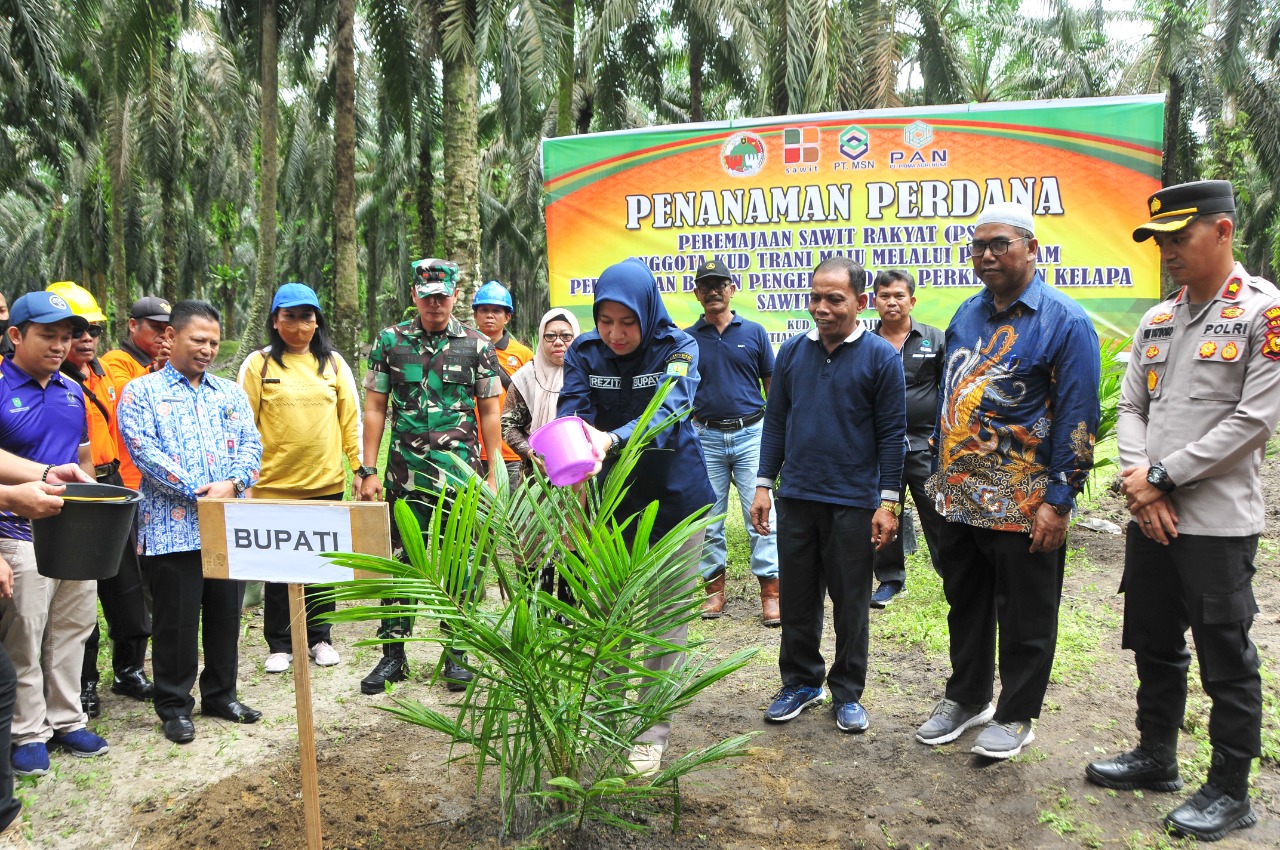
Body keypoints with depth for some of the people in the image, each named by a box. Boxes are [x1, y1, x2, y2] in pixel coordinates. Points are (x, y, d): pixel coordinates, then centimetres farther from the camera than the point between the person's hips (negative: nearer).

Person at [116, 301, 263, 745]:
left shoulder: (231, 393, 16)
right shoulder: (141, 392, 2)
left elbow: (251, 444, 6)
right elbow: (143, 450, -10)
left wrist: (233, 484, -13)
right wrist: (199, 490, -18)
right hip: (173, 528, -4)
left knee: (226, 614, 12)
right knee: (176, 620, 3)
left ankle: (221, 694, 28)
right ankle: (174, 705, 19)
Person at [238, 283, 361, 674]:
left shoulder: (333, 363, 7)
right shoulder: (258, 364, 0)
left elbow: (350, 418, 7)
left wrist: (361, 467, 3)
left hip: (327, 483, 2)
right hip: (274, 485, -2)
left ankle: (319, 638, 25)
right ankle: (279, 645, 21)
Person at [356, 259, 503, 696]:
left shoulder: (477, 345, 4)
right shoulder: (390, 341, 5)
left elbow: (489, 413, 5)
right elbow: (374, 407, 6)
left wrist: (493, 474, 0)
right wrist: (368, 470, 0)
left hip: (461, 475, 0)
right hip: (405, 476, 1)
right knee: (399, 563, 5)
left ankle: (456, 656, 19)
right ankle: (392, 655, 18)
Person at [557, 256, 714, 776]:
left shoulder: (677, 349, -14)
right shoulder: (584, 353, -5)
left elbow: (667, 411, -30)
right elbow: (571, 412, -18)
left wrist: (611, 440, -49)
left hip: (674, 499, -2)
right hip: (611, 501, 3)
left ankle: (653, 735, 18)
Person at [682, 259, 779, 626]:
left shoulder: (754, 332, 4)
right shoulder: (687, 339, 5)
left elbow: (772, 385, 8)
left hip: (751, 433, -1)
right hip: (706, 437, 1)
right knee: (709, 519, 7)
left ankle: (770, 592, 2)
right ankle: (714, 588, 19)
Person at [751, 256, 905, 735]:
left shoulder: (880, 357, -5)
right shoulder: (792, 352, 5)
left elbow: (892, 434, -4)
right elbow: (775, 421, 10)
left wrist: (888, 503, -8)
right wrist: (764, 485, 5)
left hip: (853, 504, -3)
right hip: (795, 499, 3)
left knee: (851, 604, 9)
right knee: (797, 600, 12)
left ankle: (848, 693, 24)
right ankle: (801, 683, 28)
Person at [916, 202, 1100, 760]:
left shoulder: (1065, 322, -10)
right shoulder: (969, 313, 9)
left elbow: (1077, 419, -13)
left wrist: (1058, 502, -16)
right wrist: (941, 473, 13)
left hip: (1023, 505, -6)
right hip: (959, 498, 6)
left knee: (1024, 620, 9)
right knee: (965, 605, 19)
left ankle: (1014, 716, 27)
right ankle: (966, 698, 37)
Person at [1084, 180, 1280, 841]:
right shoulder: (1156, 321, 11)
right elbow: (1130, 408, 10)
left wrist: (1161, 475, -15)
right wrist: (1139, 482, -7)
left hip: (1218, 522, -6)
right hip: (1149, 516, 7)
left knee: (1225, 657, 5)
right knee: (1154, 644, 17)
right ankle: (1156, 757, 34)